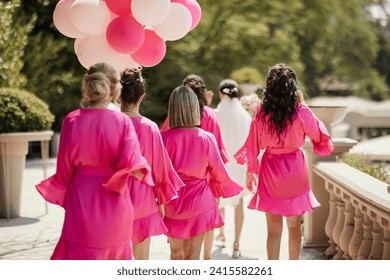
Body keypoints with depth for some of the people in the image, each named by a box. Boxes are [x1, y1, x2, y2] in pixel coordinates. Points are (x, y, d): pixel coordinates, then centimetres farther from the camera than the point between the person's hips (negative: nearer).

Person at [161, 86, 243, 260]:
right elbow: (218, 171, 0)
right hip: (199, 201, 0)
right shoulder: (207, 139, -10)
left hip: (173, 202, 0)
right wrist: (231, 187, 20)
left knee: (176, 254, 15)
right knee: (193, 255, 6)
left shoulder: (165, 138, -13)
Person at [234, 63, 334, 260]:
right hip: (295, 169, 0)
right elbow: (319, 135, 3)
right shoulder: (300, 111, -11)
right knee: (294, 225, 16)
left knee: (274, 229, 6)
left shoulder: (261, 113, -9)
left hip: (270, 170, 0)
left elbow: (253, 145, -2)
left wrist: (250, 172, 9)